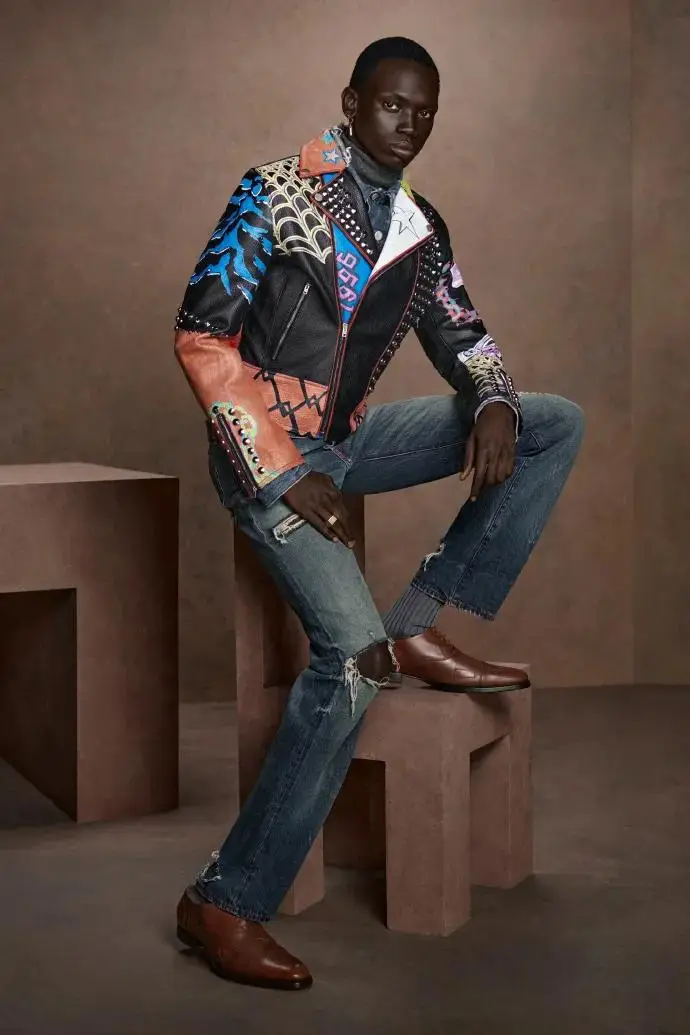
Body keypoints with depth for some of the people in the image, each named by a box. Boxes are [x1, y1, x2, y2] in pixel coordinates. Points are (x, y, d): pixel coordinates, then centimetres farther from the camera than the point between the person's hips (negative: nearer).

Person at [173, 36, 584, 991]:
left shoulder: (419, 227, 9)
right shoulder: (275, 196, -10)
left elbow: (461, 332, 16)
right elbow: (201, 339, -14)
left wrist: (493, 403, -9)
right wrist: (279, 477, -19)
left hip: (348, 438, 7)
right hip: (265, 448, -7)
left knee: (557, 424, 1)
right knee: (352, 651, -26)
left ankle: (424, 629, -7)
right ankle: (225, 903, -18)